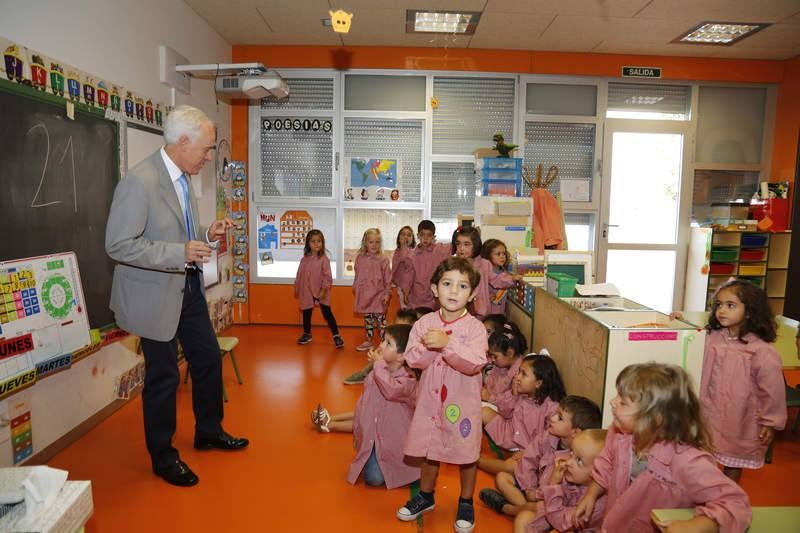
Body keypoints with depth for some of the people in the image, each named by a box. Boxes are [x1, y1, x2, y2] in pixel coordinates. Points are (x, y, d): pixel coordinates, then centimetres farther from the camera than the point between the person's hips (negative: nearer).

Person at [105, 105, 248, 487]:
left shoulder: (182, 178, 5)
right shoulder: (140, 181, -22)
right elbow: (118, 245, -23)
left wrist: (206, 235, -1)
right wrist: (180, 253, -28)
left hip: (188, 287, 8)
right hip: (156, 295, -8)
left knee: (208, 359, 17)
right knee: (164, 376, 6)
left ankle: (209, 432, 39)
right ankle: (163, 456, 28)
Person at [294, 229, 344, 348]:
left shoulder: (324, 259, -10)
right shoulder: (305, 259, 3)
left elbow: (327, 276, -13)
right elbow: (299, 275, 11)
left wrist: (324, 290, -18)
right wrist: (297, 289, 13)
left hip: (321, 293, -5)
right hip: (307, 292, 5)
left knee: (327, 314, -2)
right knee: (306, 313, 16)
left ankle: (336, 336, 3)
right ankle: (307, 334, 34)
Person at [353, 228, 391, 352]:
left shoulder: (383, 259, -7)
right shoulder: (360, 258, 4)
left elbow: (388, 278, -6)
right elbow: (357, 276, 13)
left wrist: (387, 293, -9)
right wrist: (355, 288, 9)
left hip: (379, 296, -4)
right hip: (365, 295, 4)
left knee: (381, 319, -1)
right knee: (368, 319, 16)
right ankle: (368, 341, 28)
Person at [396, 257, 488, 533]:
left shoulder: (475, 327, -14)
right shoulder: (424, 323, -6)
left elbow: (474, 364, -25)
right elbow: (412, 359, -11)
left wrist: (447, 343, -33)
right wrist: (431, 346, -27)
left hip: (462, 402, -2)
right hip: (430, 399, 3)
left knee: (466, 454, 13)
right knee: (429, 450, 19)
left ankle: (466, 503, 36)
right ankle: (426, 495, 43)